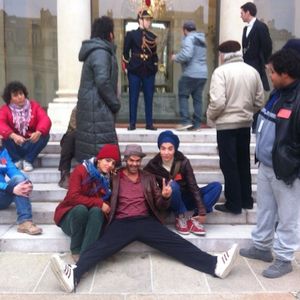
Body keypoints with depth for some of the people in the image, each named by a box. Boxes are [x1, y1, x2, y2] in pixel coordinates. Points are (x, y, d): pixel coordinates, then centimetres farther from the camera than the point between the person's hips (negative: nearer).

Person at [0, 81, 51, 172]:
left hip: (31, 143, 1)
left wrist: (38, 132, -42)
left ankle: (28, 160, -14)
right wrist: (13, 136, -46)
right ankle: (17, 160, -10)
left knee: (45, 135, -24)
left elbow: (45, 120, -20)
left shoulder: (34, 105, -3)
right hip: (16, 145, -1)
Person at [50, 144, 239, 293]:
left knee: (177, 244, -17)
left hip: (146, 221, 2)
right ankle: (74, 274, -52)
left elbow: (160, 206, 16)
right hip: (121, 223, -2)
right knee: (102, 247, -30)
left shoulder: (149, 178, 19)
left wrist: (165, 197, -7)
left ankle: (215, 265, -30)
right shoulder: (114, 178, 13)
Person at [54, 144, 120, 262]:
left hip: (93, 218, 3)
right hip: (70, 215, -2)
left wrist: (105, 206, -19)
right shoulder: (81, 170, -13)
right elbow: (73, 197, -23)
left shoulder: (109, 177, -2)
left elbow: (107, 202, 5)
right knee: (81, 208, -35)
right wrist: (98, 203, -26)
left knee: (97, 211, -30)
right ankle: (76, 251, -17)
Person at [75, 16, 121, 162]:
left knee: (91, 150, 13)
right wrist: (115, 103, -11)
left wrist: (113, 102, 16)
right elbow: (103, 82, -22)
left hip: (93, 109, 10)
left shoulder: (96, 50, 18)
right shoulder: (100, 52, -13)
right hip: (98, 110, -10)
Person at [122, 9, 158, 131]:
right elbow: (126, 52, 1)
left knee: (149, 98, 4)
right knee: (133, 97, 1)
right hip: (135, 71, -3)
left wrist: (155, 67, 8)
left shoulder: (152, 36, 11)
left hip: (149, 71, 3)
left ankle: (149, 123, 11)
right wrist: (126, 66, -3)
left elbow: (154, 54, 16)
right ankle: (132, 123, 8)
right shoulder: (131, 34, 2)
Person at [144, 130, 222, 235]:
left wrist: (202, 211, -21)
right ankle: (180, 218, -17)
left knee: (216, 186, -16)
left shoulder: (183, 162, -12)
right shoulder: (153, 165, -12)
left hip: (185, 199, 2)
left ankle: (194, 219, -23)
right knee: (173, 186, -36)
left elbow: (193, 186, -15)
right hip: (168, 202, -2)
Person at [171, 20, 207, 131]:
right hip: (203, 74, 8)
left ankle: (186, 121, -7)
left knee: (183, 95, 1)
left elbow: (186, 55, -20)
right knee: (198, 98, 7)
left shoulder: (189, 39, -6)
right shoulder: (201, 40, 22)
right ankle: (196, 124, 7)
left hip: (191, 73, -8)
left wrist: (175, 57, -3)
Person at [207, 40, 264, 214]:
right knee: (244, 163, 16)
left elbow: (218, 102, -19)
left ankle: (234, 204, 9)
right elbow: (260, 102, 7)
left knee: (229, 165, 3)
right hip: (246, 124, 6)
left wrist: (210, 116, -1)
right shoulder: (253, 71, 4)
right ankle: (246, 200, 26)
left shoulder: (221, 71, -12)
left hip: (226, 124, -6)